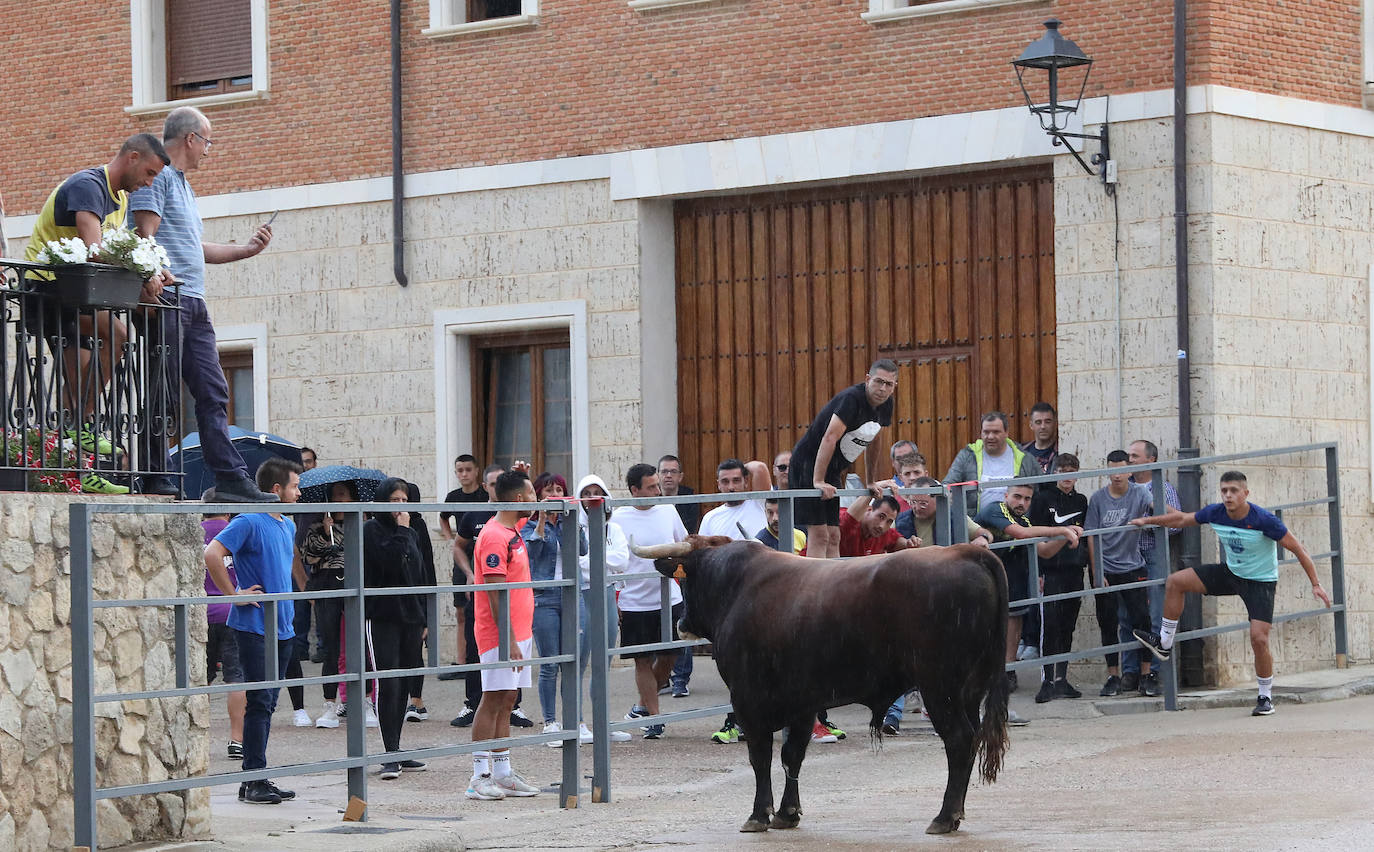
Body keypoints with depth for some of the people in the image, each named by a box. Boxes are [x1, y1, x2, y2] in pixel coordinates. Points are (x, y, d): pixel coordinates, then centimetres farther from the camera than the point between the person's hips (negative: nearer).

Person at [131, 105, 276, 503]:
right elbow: (146, 235, -15)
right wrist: (155, 286, -23)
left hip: (193, 304, 10)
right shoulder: (157, 176, -5)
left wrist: (246, 249, 30)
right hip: (166, 300, -10)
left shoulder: (183, 185, 26)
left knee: (213, 394, 3)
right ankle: (156, 482, -3)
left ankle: (231, 480, 0)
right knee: (161, 395, -6)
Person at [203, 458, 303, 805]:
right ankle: (254, 780, -4)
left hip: (282, 629, 8)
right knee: (260, 703, -8)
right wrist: (235, 594, -18)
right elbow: (212, 555, -22)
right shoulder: (249, 523, -12)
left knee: (267, 704, 10)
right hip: (254, 628, -8)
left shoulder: (288, 526, 15)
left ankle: (257, 778, 15)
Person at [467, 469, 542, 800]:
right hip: (501, 635, -9)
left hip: (519, 633, 9)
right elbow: (496, 594, -20)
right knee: (494, 700, -7)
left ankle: (502, 774, 13)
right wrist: (509, 641, -22)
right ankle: (480, 777, -5)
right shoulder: (494, 537, -16)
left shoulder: (511, 531, 12)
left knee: (506, 702, 10)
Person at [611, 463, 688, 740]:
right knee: (643, 661, 1)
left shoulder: (668, 512, 4)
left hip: (670, 600, 4)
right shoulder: (617, 519, -7)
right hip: (634, 603, -4)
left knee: (669, 655, 9)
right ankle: (654, 717, 8)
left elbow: (685, 545, 20)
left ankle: (643, 706, 29)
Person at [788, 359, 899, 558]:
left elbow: (870, 443, 19)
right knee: (819, 534, -14)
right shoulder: (851, 398, -22)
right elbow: (829, 439, -28)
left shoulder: (886, 405, 5)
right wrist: (818, 482, -32)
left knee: (833, 537, 6)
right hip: (808, 465, -9)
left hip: (832, 469, 9)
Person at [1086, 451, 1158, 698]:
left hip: (1132, 568, -1)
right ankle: (1113, 677, 12)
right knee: (1108, 625, 4)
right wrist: (1096, 573, -3)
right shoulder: (1098, 498, 1)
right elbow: (1092, 537, 2)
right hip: (1105, 570, 1)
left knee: (1141, 619, -7)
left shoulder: (1138, 494, -1)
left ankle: (1146, 675, 0)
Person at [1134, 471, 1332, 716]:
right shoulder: (1215, 513, -12)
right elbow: (1182, 519, 7)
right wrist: (1147, 520, 12)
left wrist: (1315, 584, -22)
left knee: (1259, 638, -17)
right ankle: (1164, 644, 8)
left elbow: (1298, 549, -20)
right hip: (1231, 572, 6)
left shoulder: (1263, 520, -27)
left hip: (1261, 581, -6)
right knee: (1176, 582, -4)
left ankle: (1266, 697, 2)